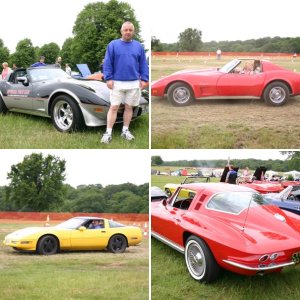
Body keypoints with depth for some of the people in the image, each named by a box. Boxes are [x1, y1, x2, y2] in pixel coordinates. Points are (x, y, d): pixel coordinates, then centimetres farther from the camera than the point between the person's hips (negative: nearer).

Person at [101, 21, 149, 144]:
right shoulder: (113, 45, 0)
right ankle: (108, 132, 1)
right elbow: (107, 63, -2)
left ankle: (125, 130, 20)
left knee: (129, 107, 9)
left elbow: (143, 64, 10)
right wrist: (108, 78, -9)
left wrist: (144, 79, 3)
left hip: (134, 83, 3)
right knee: (114, 107, -3)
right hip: (117, 83, -2)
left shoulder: (138, 46, 8)